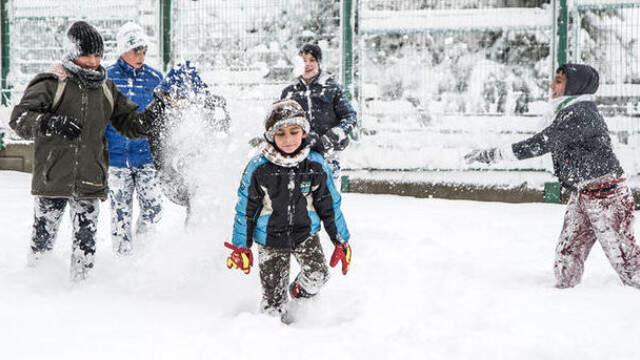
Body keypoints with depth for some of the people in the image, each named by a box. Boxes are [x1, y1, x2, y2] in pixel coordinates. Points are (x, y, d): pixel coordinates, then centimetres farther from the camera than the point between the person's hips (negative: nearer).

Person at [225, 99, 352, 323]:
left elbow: (329, 206, 5)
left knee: (317, 276, -16)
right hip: (270, 239, -2)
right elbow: (245, 209, -3)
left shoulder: (316, 165, -6)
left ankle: (300, 291, 17)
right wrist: (241, 247, -2)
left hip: (306, 233, 2)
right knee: (273, 296, -3)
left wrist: (341, 242, 7)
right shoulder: (258, 168, -12)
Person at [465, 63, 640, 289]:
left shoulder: (580, 114, -20)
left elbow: (541, 144, -25)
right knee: (566, 255, 8)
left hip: (606, 194, -10)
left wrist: (492, 155, -24)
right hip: (582, 194, 10)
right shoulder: (570, 112, 11)